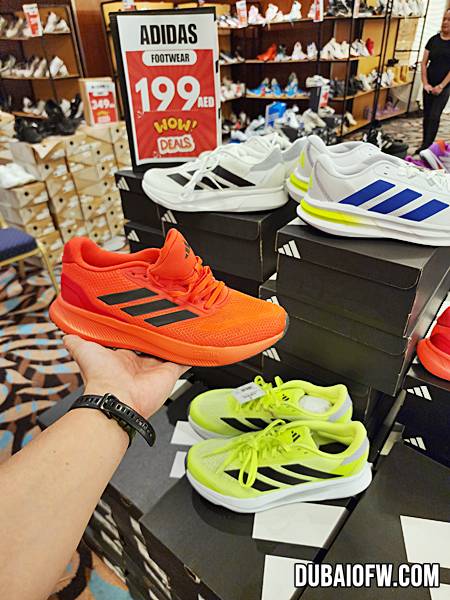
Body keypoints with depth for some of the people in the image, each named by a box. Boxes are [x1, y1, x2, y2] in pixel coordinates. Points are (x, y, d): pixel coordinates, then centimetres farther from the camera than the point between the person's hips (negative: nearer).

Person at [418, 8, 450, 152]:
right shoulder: (433, 40, 5)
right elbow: (424, 62, 5)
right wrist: (425, 83, -5)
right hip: (429, 85, 3)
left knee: (434, 116, -9)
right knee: (427, 116, 6)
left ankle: (427, 146, -7)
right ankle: (424, 144, 15)